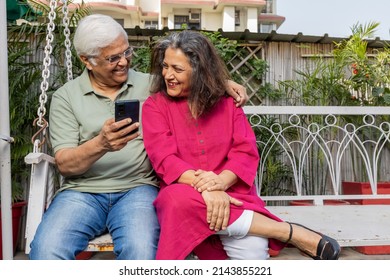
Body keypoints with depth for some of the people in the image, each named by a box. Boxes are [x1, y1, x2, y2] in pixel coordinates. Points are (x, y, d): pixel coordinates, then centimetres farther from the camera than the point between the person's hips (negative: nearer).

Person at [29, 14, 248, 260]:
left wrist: (223, 83, -1)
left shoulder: (149, 84, 10)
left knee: (141, 250, -31)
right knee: (46, 250, -28)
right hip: (82, 191, 0)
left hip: (138, 188, 0)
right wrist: (100, 144, -23)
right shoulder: (66, 96, 5)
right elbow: (65, 164, -3)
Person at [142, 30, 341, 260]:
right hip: (182, 194, 1)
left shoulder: (227, 101, 7)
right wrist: (205, 188, -30)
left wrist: (221, 181, -25)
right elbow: (165, 159, -12)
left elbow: (246, 151, -3)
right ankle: (292, 232, -30)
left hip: (229, 192, 0)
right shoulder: (155, 105, 1)